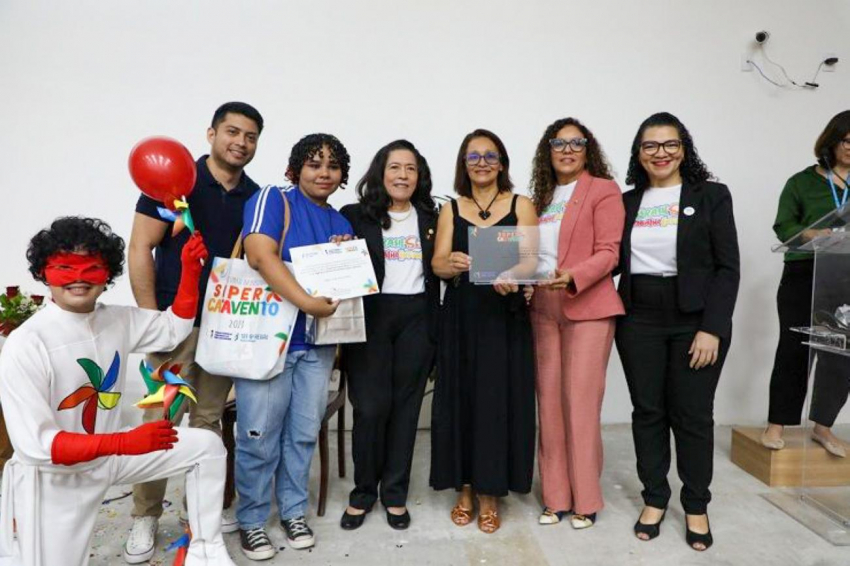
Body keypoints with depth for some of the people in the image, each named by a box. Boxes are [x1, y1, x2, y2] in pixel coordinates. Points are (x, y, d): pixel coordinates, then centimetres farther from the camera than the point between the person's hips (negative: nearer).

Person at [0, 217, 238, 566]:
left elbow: (174, 328, 10)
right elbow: (35, 445, -28)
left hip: (109, 454, 6)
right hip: (56, 477, -5)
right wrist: (126, 442, -39)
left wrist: (190, 269, -5)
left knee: (207, 445, -1)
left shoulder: (118, 320, -5)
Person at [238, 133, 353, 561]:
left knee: (304, 433, 12)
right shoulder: (273, 199, -4)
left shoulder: (341, 223, 13)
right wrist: (308, 303, -26)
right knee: (259, 437, 2)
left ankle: (293, 511, 30)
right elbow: (260, 255, -21)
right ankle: (251, 520, 22)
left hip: (316, 343, 5)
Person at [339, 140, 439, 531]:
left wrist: (434, 328, 7)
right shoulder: (355, 215, 2)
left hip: (416, 318, 3)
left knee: (406, 406, 8)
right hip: (370, 317, -2)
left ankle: (395, 494, 22)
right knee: (371, 406, -2)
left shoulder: (430, 217, 12)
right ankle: (363, 492, 19)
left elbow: (436, 272, 13)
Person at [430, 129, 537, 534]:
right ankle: (464, 489, 22)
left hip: (505, 315, -2)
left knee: (498, 401, 1)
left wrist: (511, 278, -30)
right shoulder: (451, 209, 10)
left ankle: (490, 494, 17)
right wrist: (453, 263, -25)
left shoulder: (520, 205, 4)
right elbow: (437, 264, -2)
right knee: (461, 400, 5)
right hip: (460, 317, 2)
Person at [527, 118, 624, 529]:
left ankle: (585, 500, 14)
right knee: (549, 402, 7)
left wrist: (573, 277, -25)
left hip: (587, 308, -5)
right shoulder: (540, 197, 18)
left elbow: (608, 253, -9)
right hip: (543, 310, 6)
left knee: (580, 403, -3)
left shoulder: (603, 190, 0)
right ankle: (556, 497, 19)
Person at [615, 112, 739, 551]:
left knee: (693, 415, 7)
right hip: (639, 321, 2)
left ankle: (696, 506, 26)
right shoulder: (627, 202, 8)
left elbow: (728, 268, -5)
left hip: (696, 319, -2)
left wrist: (712, 328, -13)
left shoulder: (711, 196, -1)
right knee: (647, 411, 9)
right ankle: (654, 499, 27)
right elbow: (614, 260, 5)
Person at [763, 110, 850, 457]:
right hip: (804, 276, -3)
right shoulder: (802, 182, 3)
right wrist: (814, 235, -21)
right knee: (794, 349, 1)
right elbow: (783, 226, -3)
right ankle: (776, 424, 10)